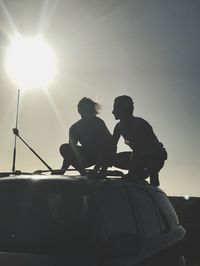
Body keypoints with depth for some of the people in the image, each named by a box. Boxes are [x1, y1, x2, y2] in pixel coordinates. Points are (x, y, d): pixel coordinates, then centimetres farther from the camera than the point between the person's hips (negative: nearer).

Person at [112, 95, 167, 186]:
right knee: (116, 160, -11)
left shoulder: (139, 123, -26)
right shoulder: (119, 126, -2)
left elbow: (137, 149, -32)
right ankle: (141, 172, -2)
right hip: (139, 155, 8)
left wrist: (131, 172, -36)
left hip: (155, 156, -8)